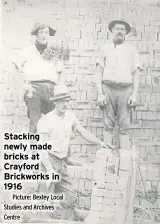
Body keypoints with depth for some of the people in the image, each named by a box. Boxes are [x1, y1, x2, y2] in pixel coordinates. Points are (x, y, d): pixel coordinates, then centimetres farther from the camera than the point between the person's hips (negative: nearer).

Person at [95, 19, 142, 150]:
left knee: (124, 127, -1)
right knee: (108, 125, 1)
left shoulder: (131, 49, 13)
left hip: (125, 89, 0)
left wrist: (134, 94, -2)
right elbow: (99, 72, 8)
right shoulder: (104, 48, 13)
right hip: (108, 88, 0)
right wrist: (100, 93, -2)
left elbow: (136, 73, 9)